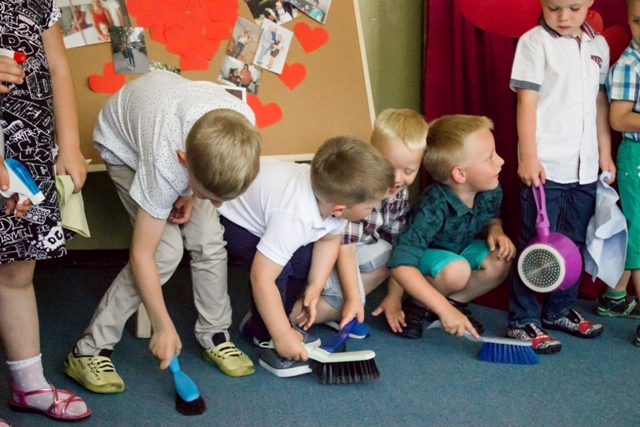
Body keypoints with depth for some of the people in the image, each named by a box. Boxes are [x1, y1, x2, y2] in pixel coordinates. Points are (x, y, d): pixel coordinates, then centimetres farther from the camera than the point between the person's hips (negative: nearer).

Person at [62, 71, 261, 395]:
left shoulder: (242, 123, -34)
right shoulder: (163, 166, -44)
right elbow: (142, 254, -31)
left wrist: (191, 194, -16)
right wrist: (164, 327, -24)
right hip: (125, 145, -5)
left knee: (209, 243, -7)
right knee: (167, 250, -18)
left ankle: (214, 337, 14)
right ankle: (89, 351, -8)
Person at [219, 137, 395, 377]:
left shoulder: (333, 194, -19)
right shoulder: (293, 218, -43)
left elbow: (329, 239, -1)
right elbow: (262, 279, -41)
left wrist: (315, 288, -9)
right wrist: (282, 337, -33)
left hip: (258, 207, 8)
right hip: (225, 216, -8)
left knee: (304, 257, 1)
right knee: (279, 266, -26)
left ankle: (259, 322, 18)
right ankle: (269, 343, -8)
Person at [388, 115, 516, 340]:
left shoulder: (490, 191, -17)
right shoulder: (433, 207, -37)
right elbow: (401, 265, -43)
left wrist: (495, 230, -17)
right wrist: (444, 309, -46)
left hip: (459, 249, 6)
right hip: (424, 255, -6)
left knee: (501, 261, -20)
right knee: (457, 271, -35)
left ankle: (456, 300, 2)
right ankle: (415, 305, -8)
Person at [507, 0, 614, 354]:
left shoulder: (599, 45, 11)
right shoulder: (535, 42, -5)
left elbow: (600, 102, 16)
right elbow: (526, 101, -9)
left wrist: (605, 153, 13)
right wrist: (529, 157, -15)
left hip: (585, 166, 6)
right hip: (546, 165, -6)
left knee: (573, 242, 14)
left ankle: (559, 309, 29)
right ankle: (522, 321, 9)